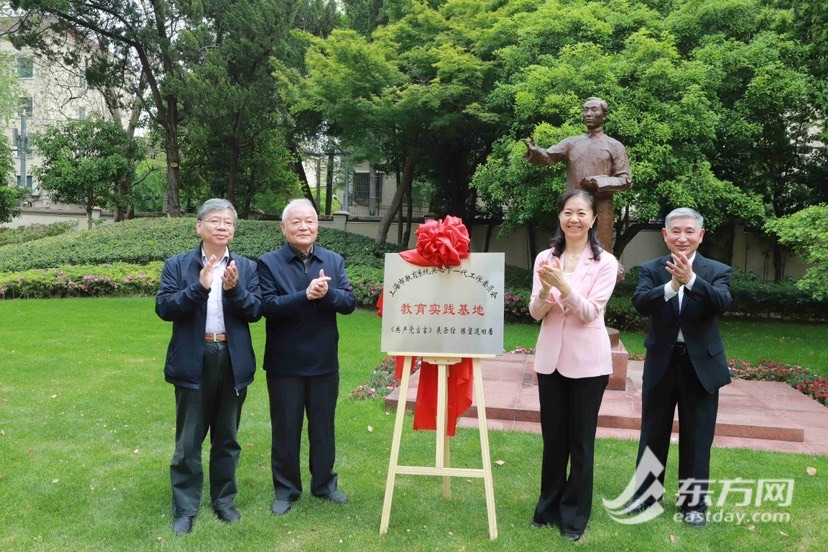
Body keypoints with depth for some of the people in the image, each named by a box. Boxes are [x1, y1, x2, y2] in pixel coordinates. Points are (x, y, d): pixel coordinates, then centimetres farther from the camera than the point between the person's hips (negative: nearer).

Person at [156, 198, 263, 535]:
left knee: (226, 437, 14)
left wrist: (234, 289, -21)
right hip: (194, 361, -1)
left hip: (233, 361, 2)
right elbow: (164, 308, -10)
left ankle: (224, 500, 29)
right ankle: (184, 509, 20)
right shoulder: (177, 265, 1)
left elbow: (256, 311, -3)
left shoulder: (247, 268, 5)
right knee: (188, 440, 7)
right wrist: (200, 286, -22)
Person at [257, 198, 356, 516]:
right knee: (285, 429, 10)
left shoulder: (334, 261, 4)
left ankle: (324, 483, 32)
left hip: (324, 362, 3)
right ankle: (285, 489, 26)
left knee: (323, 427, 15)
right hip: (285, 364, -2)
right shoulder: (268, 263, -6)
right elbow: (268, 306, -17)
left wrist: (326, 293, -24)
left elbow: (349, 302, -4)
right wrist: (305, 295, -28)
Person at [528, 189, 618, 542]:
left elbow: (590, 312, -14)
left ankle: (574, 514, 21)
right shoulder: (545, 258, 2)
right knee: (552, 436, 13)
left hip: (587, 360, -3)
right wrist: (545, 290, -22)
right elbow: (535, 313, -1)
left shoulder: (605, 262, -6)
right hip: (550, 357, 3)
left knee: (581, 439, 7)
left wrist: (563, 285, -28)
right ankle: (549, 506, 29)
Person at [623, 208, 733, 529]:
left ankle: (693, 501, 25)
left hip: (701, 364, -1)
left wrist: (691, 279, -37)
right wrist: (672, 285, -36)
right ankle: (646, 494, 29)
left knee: (696, 438, 9)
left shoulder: (718, 271, -3)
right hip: (661, 362, 1)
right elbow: (640, 303, -19)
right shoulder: (651, 269, -2)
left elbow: (723, 303, -22)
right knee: (653, 433, 13)